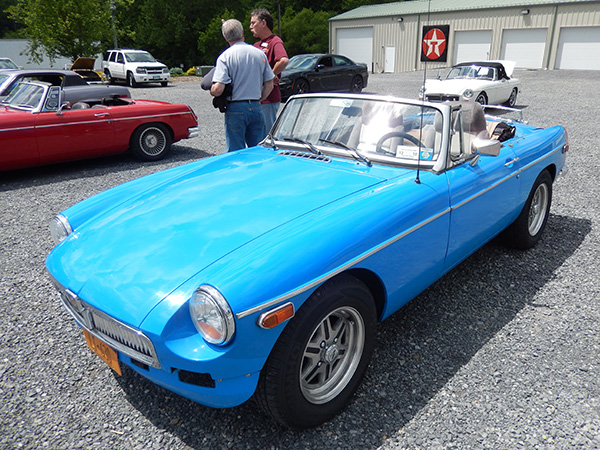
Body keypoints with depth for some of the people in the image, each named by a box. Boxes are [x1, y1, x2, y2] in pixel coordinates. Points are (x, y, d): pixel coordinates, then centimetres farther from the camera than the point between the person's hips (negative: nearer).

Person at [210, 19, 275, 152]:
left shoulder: (225, 56, -7)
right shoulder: (260, 53, 5)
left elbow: (218, 89, -16)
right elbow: (269, 85, 8)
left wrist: (211, 91, 6)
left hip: (235, 109, -4)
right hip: (256, 108, 4)